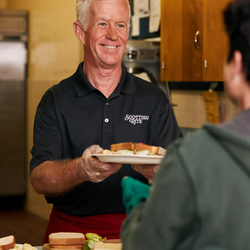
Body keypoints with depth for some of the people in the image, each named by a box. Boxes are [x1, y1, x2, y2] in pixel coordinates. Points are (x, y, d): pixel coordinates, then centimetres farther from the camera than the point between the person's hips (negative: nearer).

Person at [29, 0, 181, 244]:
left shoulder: (154, 99, 7)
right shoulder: (55, 101, 5)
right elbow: (38, 179, -4)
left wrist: (159, 170, -21)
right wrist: (81, 169, -24)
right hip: (71, 230, 0)